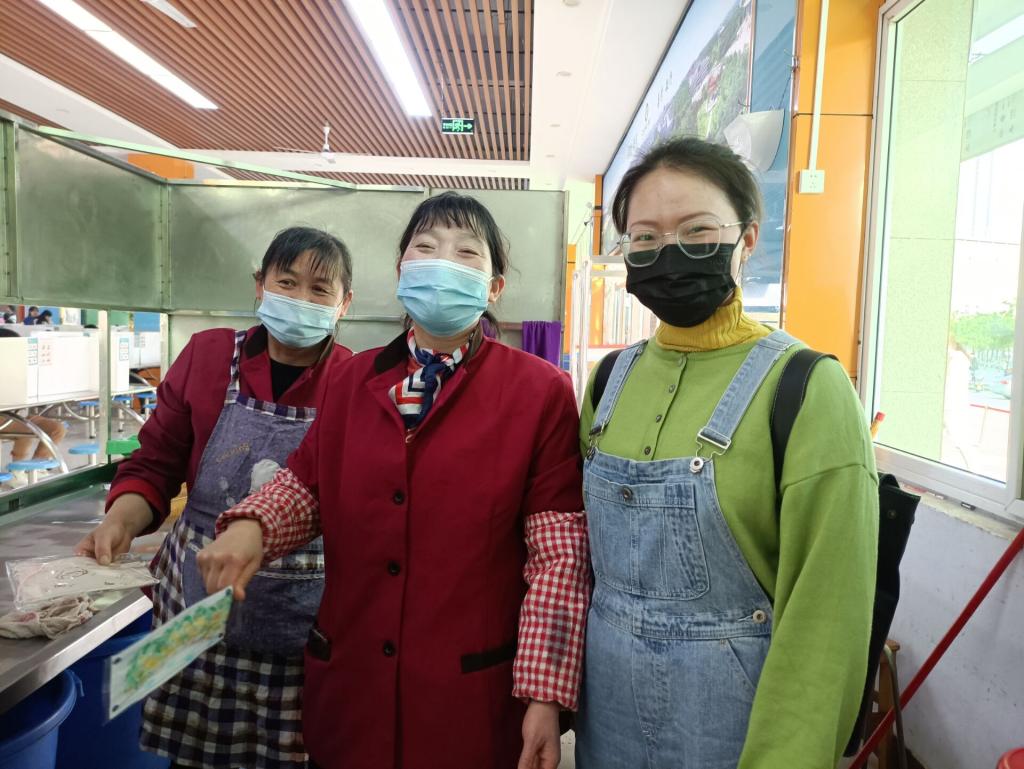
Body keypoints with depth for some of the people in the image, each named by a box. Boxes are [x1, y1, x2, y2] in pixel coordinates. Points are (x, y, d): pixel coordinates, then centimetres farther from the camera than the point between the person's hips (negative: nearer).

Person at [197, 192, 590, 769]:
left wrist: (546, 693, -12)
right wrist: (251, 527, -10)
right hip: (348, 679, 4)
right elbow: (309, 482, 11)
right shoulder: (353, 379, 3)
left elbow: (558, 549, -11)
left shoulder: (541, 391, -10)